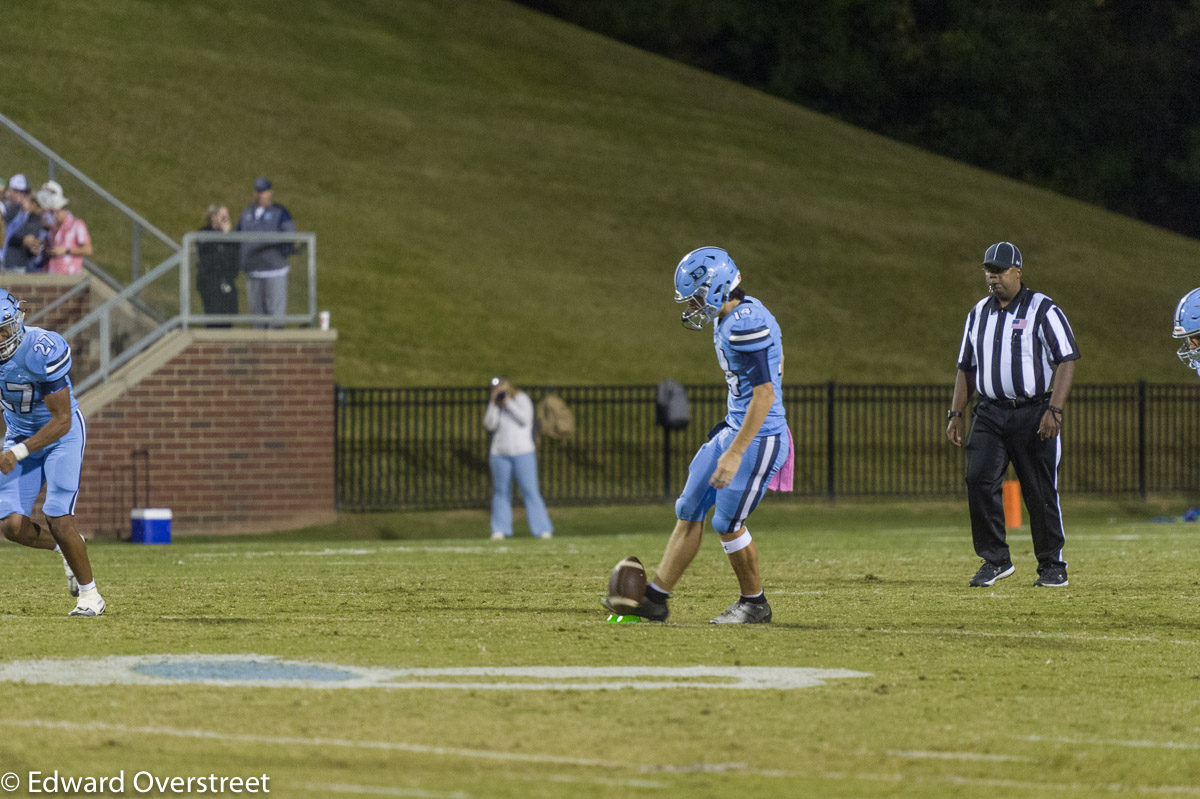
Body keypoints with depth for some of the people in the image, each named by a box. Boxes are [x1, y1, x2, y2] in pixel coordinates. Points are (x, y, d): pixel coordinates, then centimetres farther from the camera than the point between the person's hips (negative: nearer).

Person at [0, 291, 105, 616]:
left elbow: (62, 421, -26)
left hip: (62, 434, -5)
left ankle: (89, 594, 6)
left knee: (59, 521, -14)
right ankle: (65, 548, 23)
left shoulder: (42, 351, -30)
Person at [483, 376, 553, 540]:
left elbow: (525, 419, -13)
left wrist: (508, 402, -12)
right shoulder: (494, 407, 11)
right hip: (500, 454, 4)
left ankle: (543, 530, -10)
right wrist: (493, 404, -8)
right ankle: (500, 530, 8)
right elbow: (489, 426, -3)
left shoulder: (521, 399, 1)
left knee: (530, 490, -9)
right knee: (501, 492, 3)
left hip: (522, 452, -4)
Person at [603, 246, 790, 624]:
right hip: (734, 429, 10)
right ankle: (655, 598, 11)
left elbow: (764, 392, -26)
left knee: (727, 523, -2)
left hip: (759, 437, -10)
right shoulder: (728, 320, 8)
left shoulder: (746, 324, -23)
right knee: (689, 511, 8)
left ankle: (754, 603, 18)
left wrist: (734, 454, -27)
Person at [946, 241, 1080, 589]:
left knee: (1041, 492, -1)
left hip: (1034, 413, -4)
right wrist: (955, 413, 11)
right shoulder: (978, 313, 13)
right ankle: (995, 560, -3)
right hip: (990, 413, 4)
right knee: (979, 479, -12)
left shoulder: (1043, 310, -4)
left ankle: (1052, 565, 12)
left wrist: (1054, 410, -19)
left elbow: (1066, 361, -9)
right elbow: (966, 367, 20)